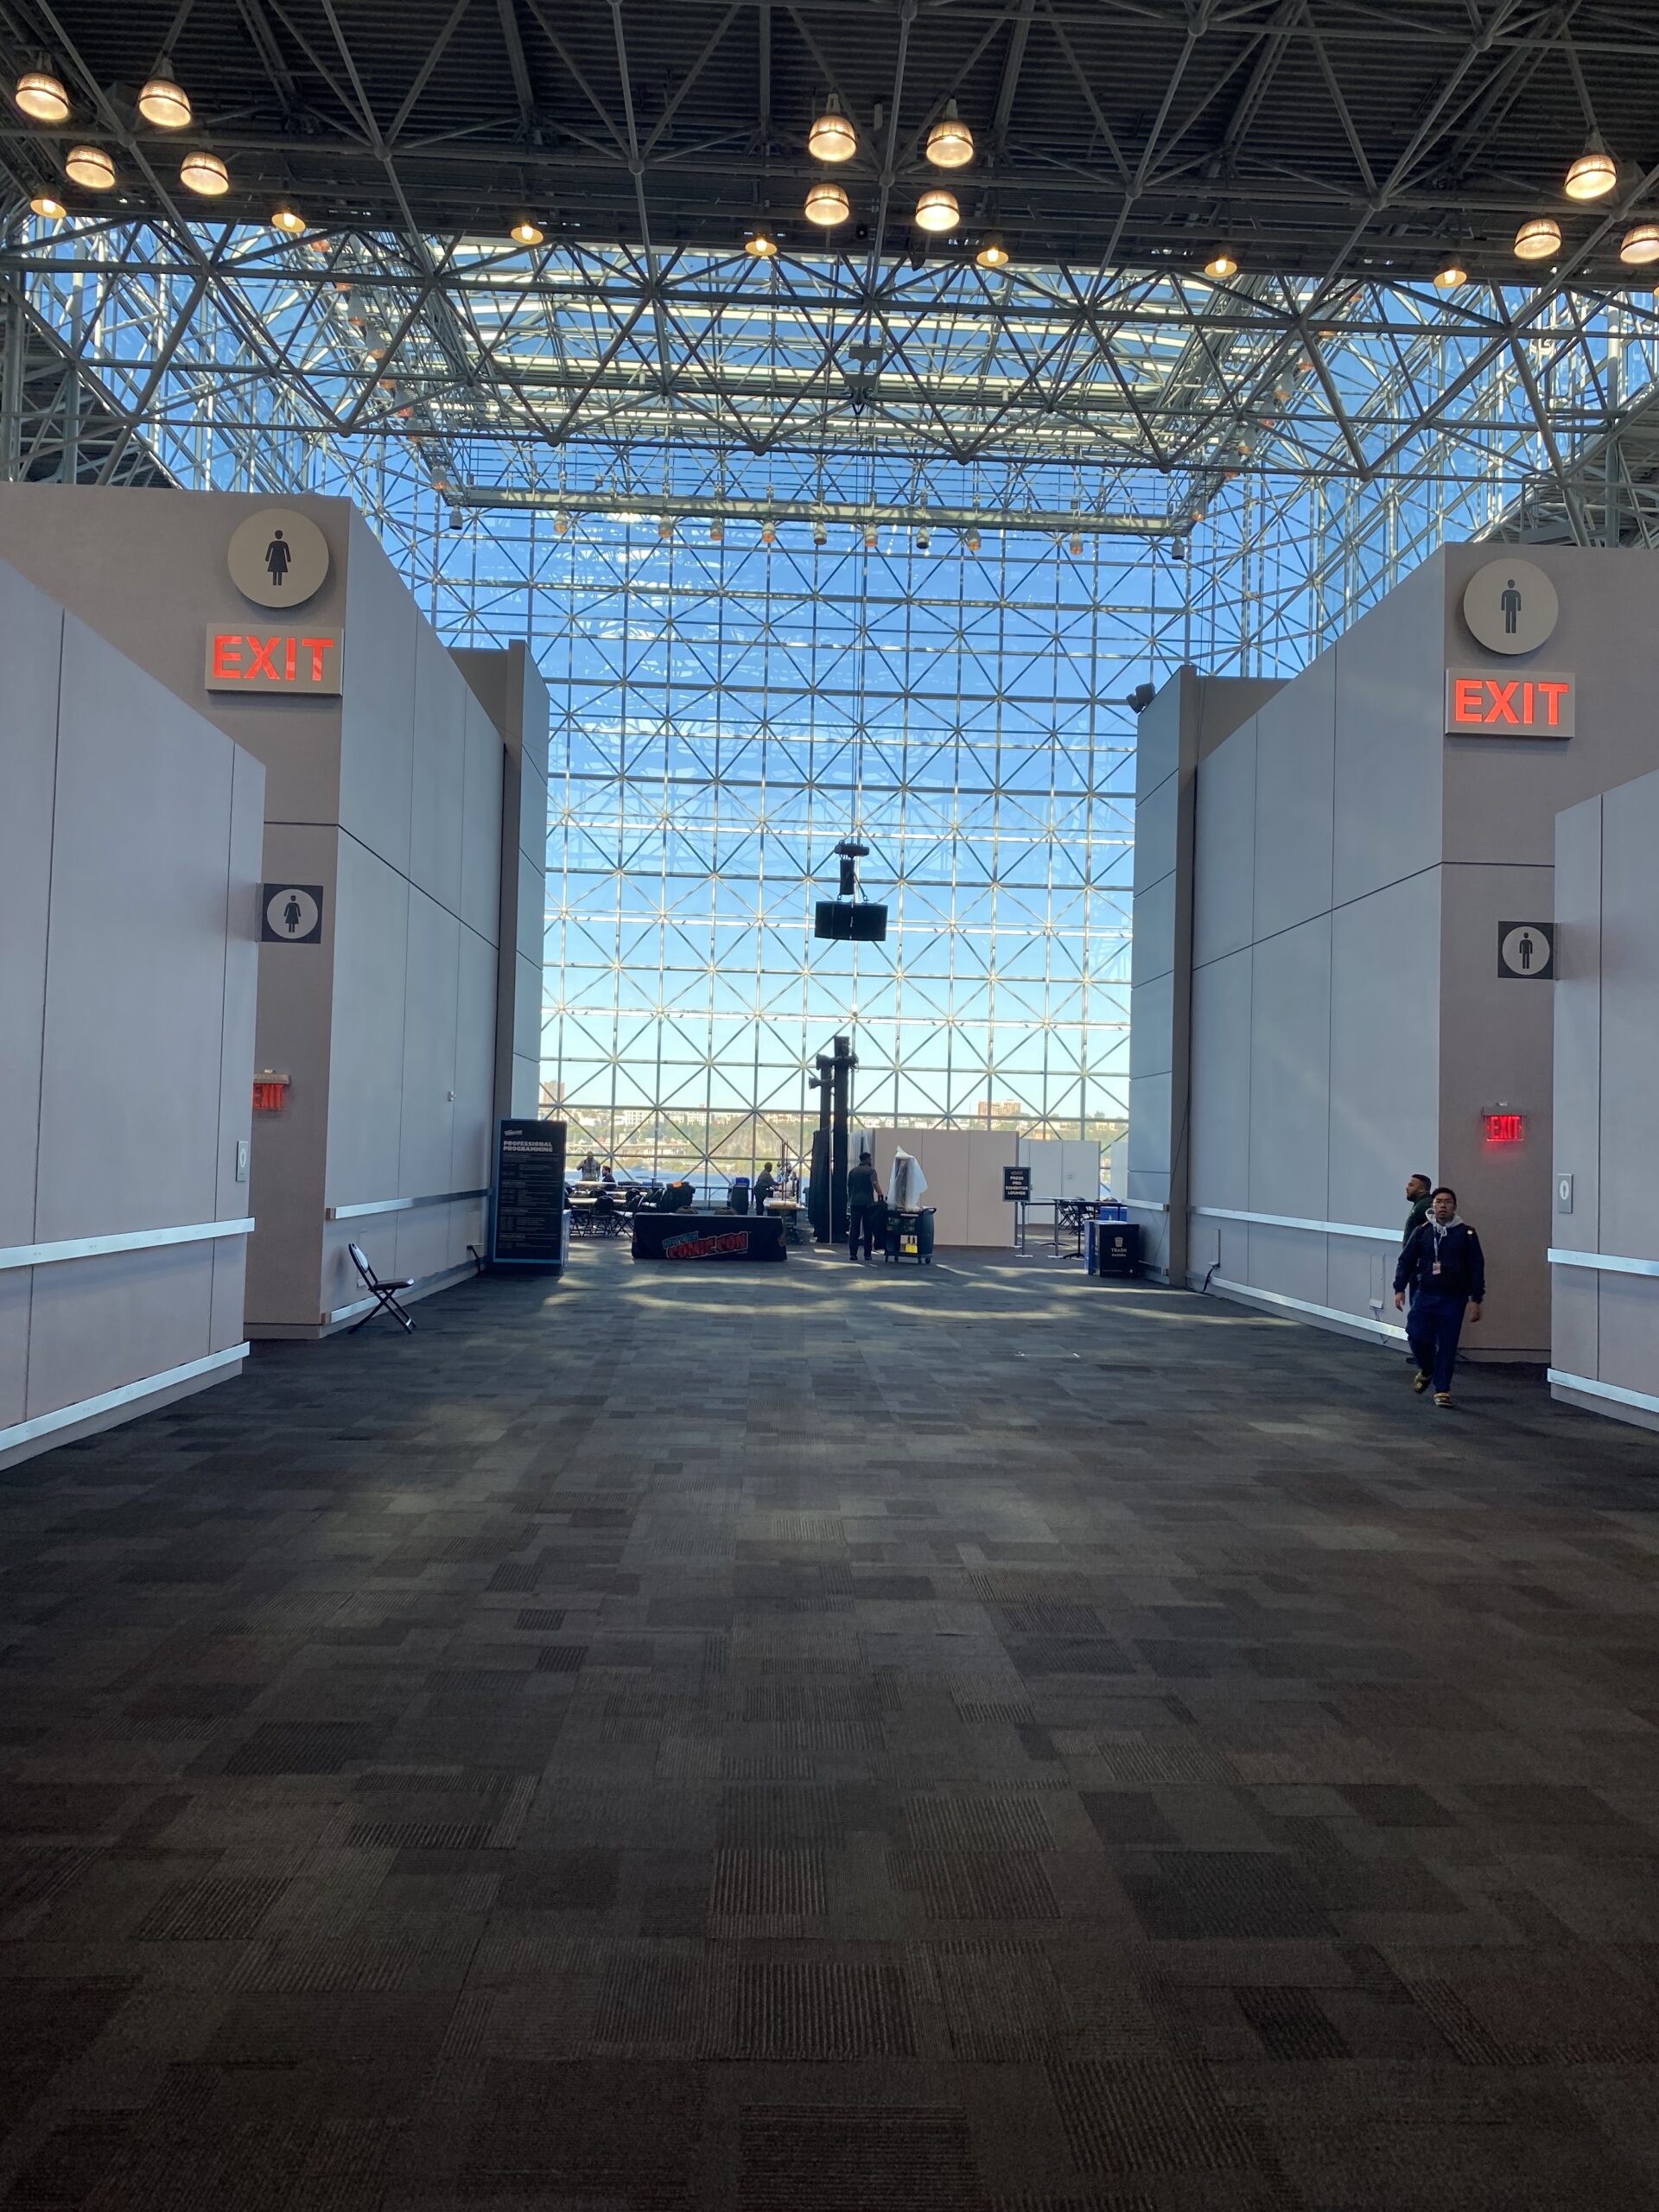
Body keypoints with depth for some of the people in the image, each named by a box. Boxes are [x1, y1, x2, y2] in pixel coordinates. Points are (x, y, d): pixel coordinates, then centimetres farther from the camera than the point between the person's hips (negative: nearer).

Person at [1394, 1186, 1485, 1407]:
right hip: (1424, 1295, 1)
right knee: (1417, 1336, -4)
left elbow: (1477, 1268, 1)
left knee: (1447, 1345, 0)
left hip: (1454, 1299, -1)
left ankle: (1442, 1389, 12)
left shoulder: (1466, 1234, 0)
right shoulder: (1421, 1232, 4)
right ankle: (1426, 1370, 26)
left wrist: (1475, 1299, -3)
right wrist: (1399, 1289, -4)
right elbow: (1406, 1261, 6)